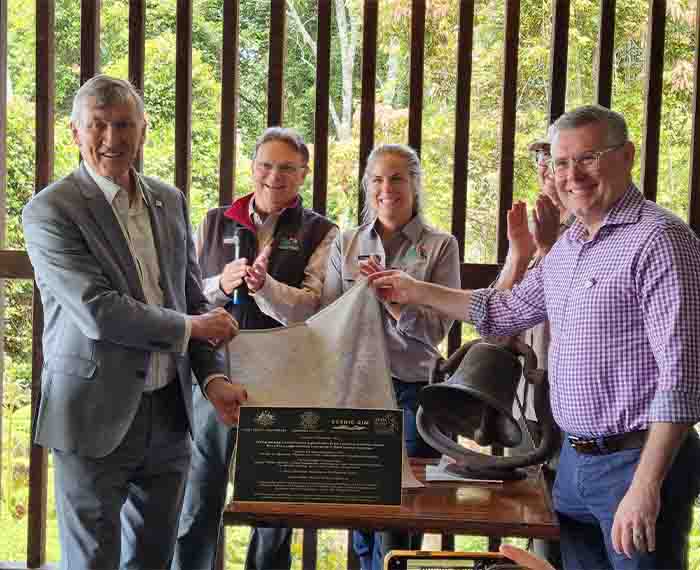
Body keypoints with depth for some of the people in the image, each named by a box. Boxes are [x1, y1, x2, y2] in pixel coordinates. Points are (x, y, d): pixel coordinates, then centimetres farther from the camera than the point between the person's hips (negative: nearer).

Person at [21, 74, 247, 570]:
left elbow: (193, 298, 9)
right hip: (95, 416, -5)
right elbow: (97, 311, -20)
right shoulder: (49, 211, -12)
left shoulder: (170, 201, 8)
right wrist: (191, 328, -10)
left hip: (169, 411, 6)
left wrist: (213, 377, -5)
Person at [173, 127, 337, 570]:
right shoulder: (215, 223, 9)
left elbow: (312, 308, -10)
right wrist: (221, 285, -15)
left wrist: (265, 284, -28)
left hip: (283, 383, -1)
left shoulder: (320, 233, 3)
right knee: (199, 502, 7)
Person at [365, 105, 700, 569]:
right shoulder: (568, 246, 12)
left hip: (637, 459, -8)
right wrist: (415, 291, 21)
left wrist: (645, 487, -24)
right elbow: (507, 311, 25)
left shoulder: (659, 239, -15)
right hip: (574, 460, 8)